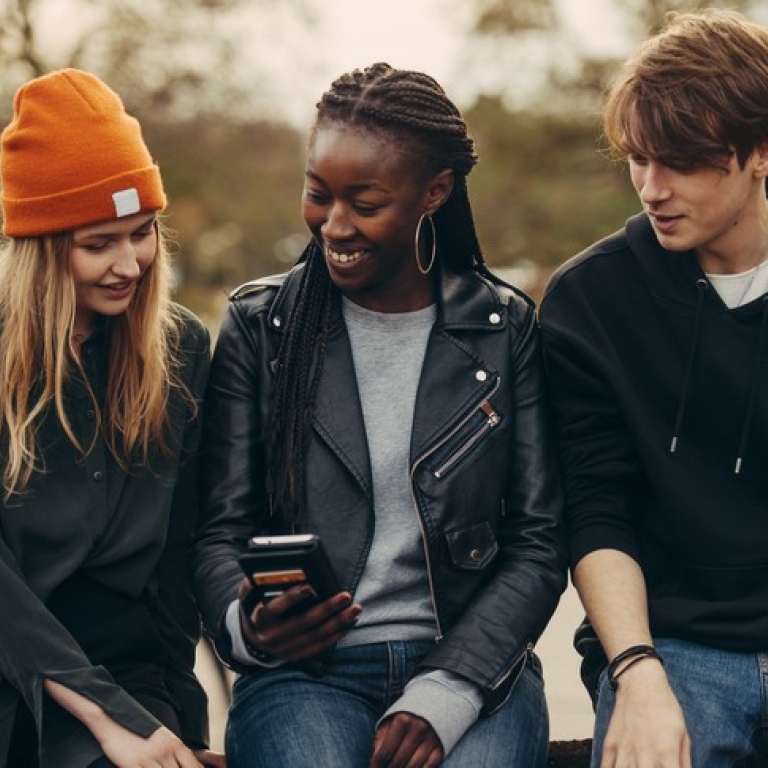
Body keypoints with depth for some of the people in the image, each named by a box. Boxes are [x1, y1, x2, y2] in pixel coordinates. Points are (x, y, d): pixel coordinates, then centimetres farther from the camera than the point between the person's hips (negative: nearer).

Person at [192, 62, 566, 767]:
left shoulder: (507, 330, 5)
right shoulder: (259, 327, 6)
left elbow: (539, 543, 1)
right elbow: (222, 531, 5)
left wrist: (443, 697, -11)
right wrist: (246, 624, -18)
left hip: (473, 663, 0)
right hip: (302, 673, 0)